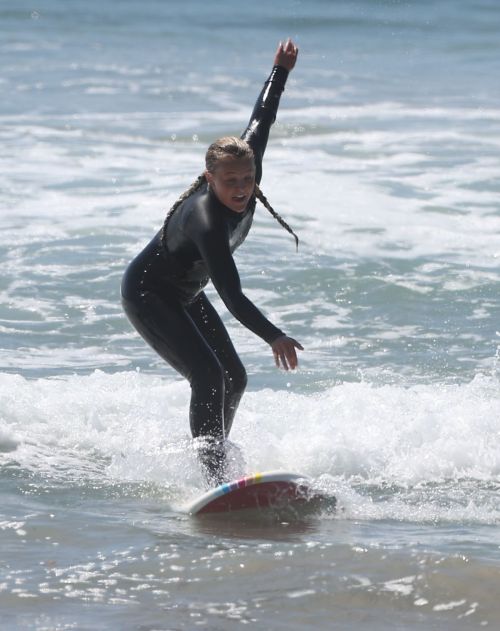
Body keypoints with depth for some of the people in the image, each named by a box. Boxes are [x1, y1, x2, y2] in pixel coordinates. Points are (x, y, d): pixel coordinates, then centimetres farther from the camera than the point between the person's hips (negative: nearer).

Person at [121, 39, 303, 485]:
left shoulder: (247, 177, -17)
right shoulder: (207, 222, -39)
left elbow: (260, 122, 2)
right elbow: (233, 298, -44)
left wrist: (281, 70, 11)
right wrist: (274, 338, -53)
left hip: (185, 294, 9)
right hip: (148, 294, -9)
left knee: (233, 378, 12)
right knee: (207, 374, -24)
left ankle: (217, 456, 31)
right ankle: (215, 477, -27)